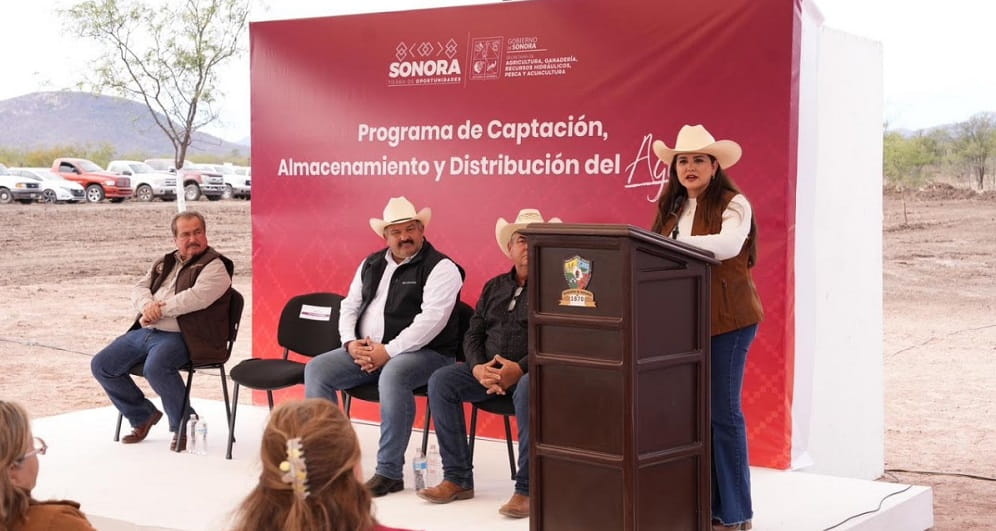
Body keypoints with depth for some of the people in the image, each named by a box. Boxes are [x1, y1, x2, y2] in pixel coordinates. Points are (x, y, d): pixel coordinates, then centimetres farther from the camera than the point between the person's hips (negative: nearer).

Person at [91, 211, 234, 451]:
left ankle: (183, 425, -13)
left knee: (156, 367, -36)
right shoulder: (165, 263, 22)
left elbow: (197, 297, -18)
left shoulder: (214, 266, -2)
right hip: (145, 331, 8)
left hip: (180, 336, -8)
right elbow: (140, 288, 14)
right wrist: (148, 305, -9)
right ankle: (143, 416, 18)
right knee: (101, 365, 1)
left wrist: (161, 309, -14)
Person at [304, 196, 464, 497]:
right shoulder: (371, 264, 17)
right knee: (316, 369, -9)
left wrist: (387, 351, -20)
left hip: (422, 353, -7)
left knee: (392, 375, -38)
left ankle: (390, 472, -30)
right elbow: (349, 306, 17)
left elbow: (431, 320, -17)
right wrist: (351, 343, -3)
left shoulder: (440, 268, -6)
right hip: (364, 351, 7)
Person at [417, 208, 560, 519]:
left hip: (531, 372, -6)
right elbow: (473, 335, 13)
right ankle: (457, 479, -13)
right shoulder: (494, 288, 18)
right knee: (441, 381, -17)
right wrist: (478, 368, -9)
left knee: (528, 389, -39)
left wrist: (519, 369, -25)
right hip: (488, 371, 6)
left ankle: (527, 489, -32)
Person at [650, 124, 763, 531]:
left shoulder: (733, 204, -7)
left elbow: (728, 245, -25)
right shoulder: (672, 207, 15)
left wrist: (669, 244, -29)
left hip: (726, 321, -6)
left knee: (722, 412, -2)